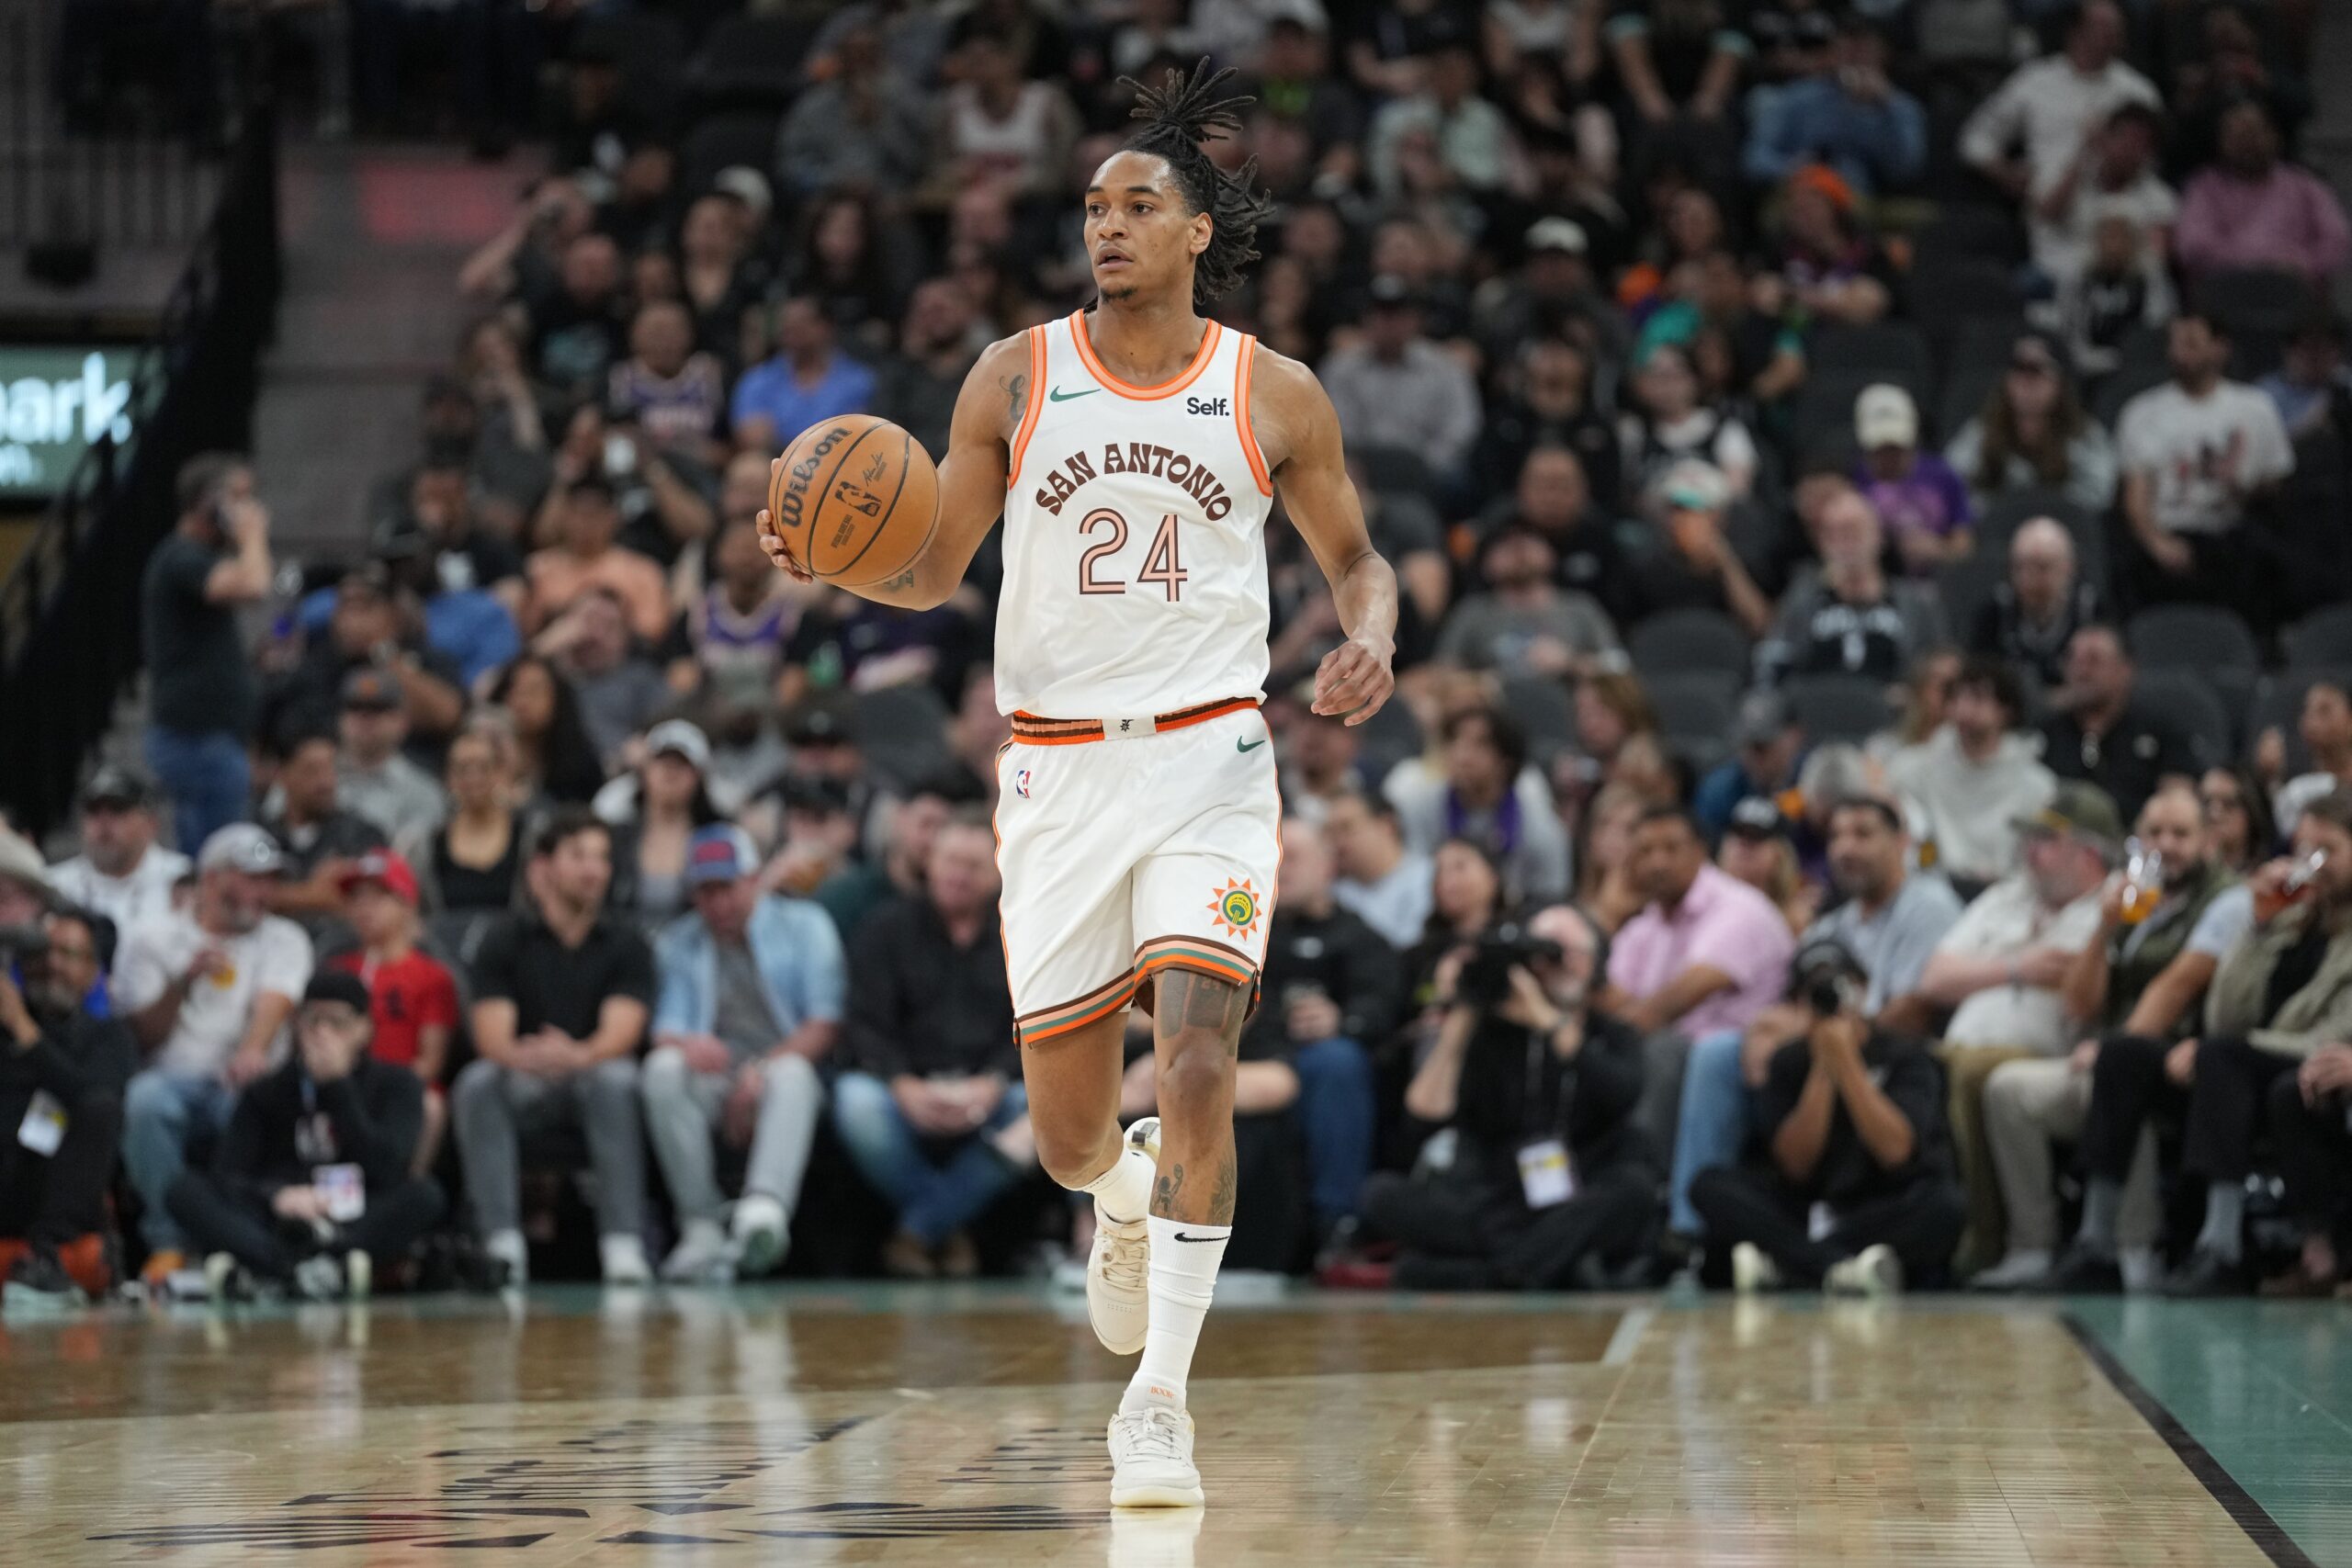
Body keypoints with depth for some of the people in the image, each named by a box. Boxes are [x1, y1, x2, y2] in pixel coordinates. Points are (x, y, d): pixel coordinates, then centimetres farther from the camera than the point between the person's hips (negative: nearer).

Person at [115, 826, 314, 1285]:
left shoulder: (282, 938, 13)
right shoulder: (150, 938, 11)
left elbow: (274, 1002, -9)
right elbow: (142, 1037, 4)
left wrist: (253, 1050, -32)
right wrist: (185, 980, -13)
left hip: (239, 1082, 0)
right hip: (171, 1078, 0)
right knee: (146, 1099, -36)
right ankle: (166, 1244, -26)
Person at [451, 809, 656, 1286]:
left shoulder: (624, 944, 3)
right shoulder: (506, 941, 3)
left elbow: (621, 1031, -12)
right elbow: (492, 1035, -9)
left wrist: (578, 1056, -37)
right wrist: (527, 1057, -35)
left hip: (593, 1075, -1)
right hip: (524, 1087, 1)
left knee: (616, 1078, -34)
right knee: (476, 1082, -31)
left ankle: (623, 1246, -41)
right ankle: (503, 1246, -40)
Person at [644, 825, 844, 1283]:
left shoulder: (804, 925, 9)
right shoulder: (676, 943, 16)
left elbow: (825, 1027, -1)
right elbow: (664, 1032, 4)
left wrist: (764, 1070, -17)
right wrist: (685, 1045, -22)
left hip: (784, 1078, -2)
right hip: (714, 1083, 2)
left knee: (790, 1071, -37)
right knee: (664, 1068, -31)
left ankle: (764, 1210, -63)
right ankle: (701, 1231, -34)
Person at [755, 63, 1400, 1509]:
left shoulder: (1274, 396, 2)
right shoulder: (1017, 378, 4)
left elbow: (1353, 553, 15)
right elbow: (935, 572, 9)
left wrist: (1373, 636, -7)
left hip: (1207, 756, -2)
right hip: (1058, 770, 2)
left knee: (1198, 1070, -20)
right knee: (1069, 1138, 6)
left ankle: (1160, 1402, -13)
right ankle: (1130, 1200, 45)